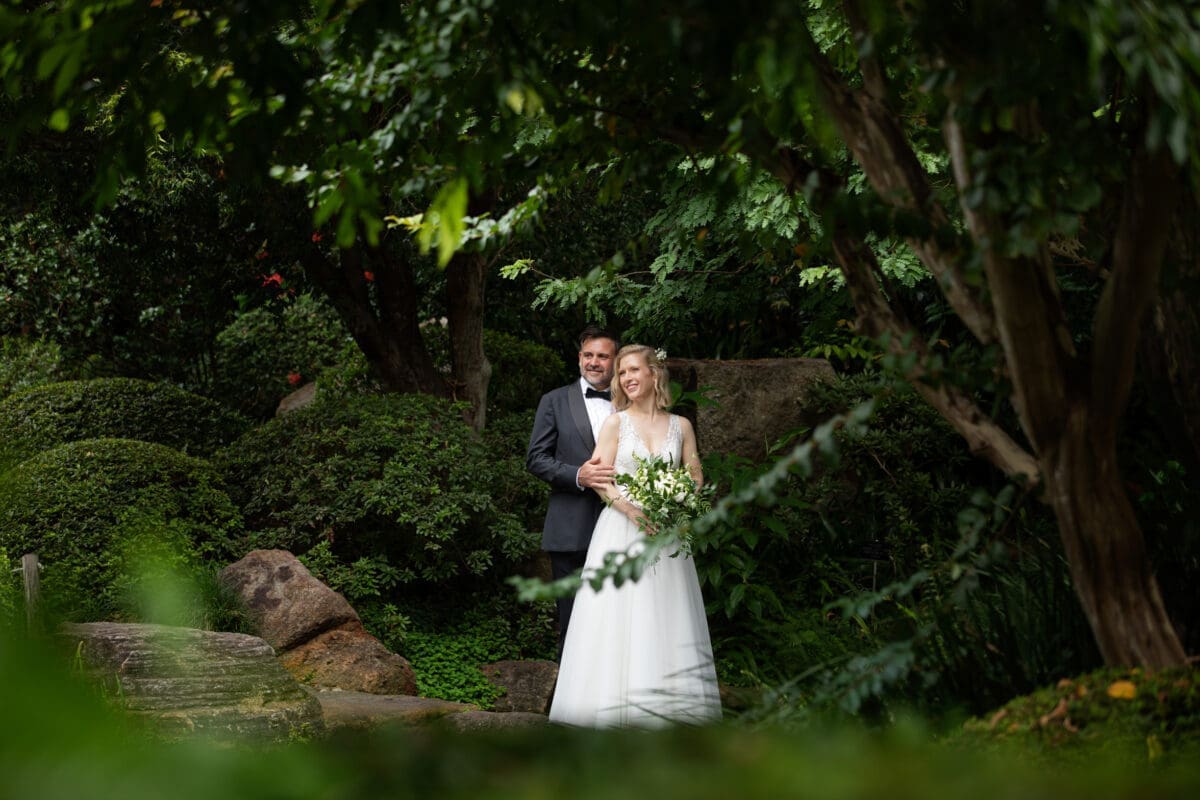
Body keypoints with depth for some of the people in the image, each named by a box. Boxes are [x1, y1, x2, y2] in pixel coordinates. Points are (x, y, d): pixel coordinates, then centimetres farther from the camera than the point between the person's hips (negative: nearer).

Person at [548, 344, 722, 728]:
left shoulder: (680, 426, 11)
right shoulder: (615, 424, 4)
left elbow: (696, 478, 11)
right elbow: (601, 481, -3)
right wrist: (634, 511, -18)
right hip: (621, 530, -2)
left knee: (666, 621, -1)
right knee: (619, 620, -7)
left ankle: (667, 705, 2)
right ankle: (620, 706, -6)